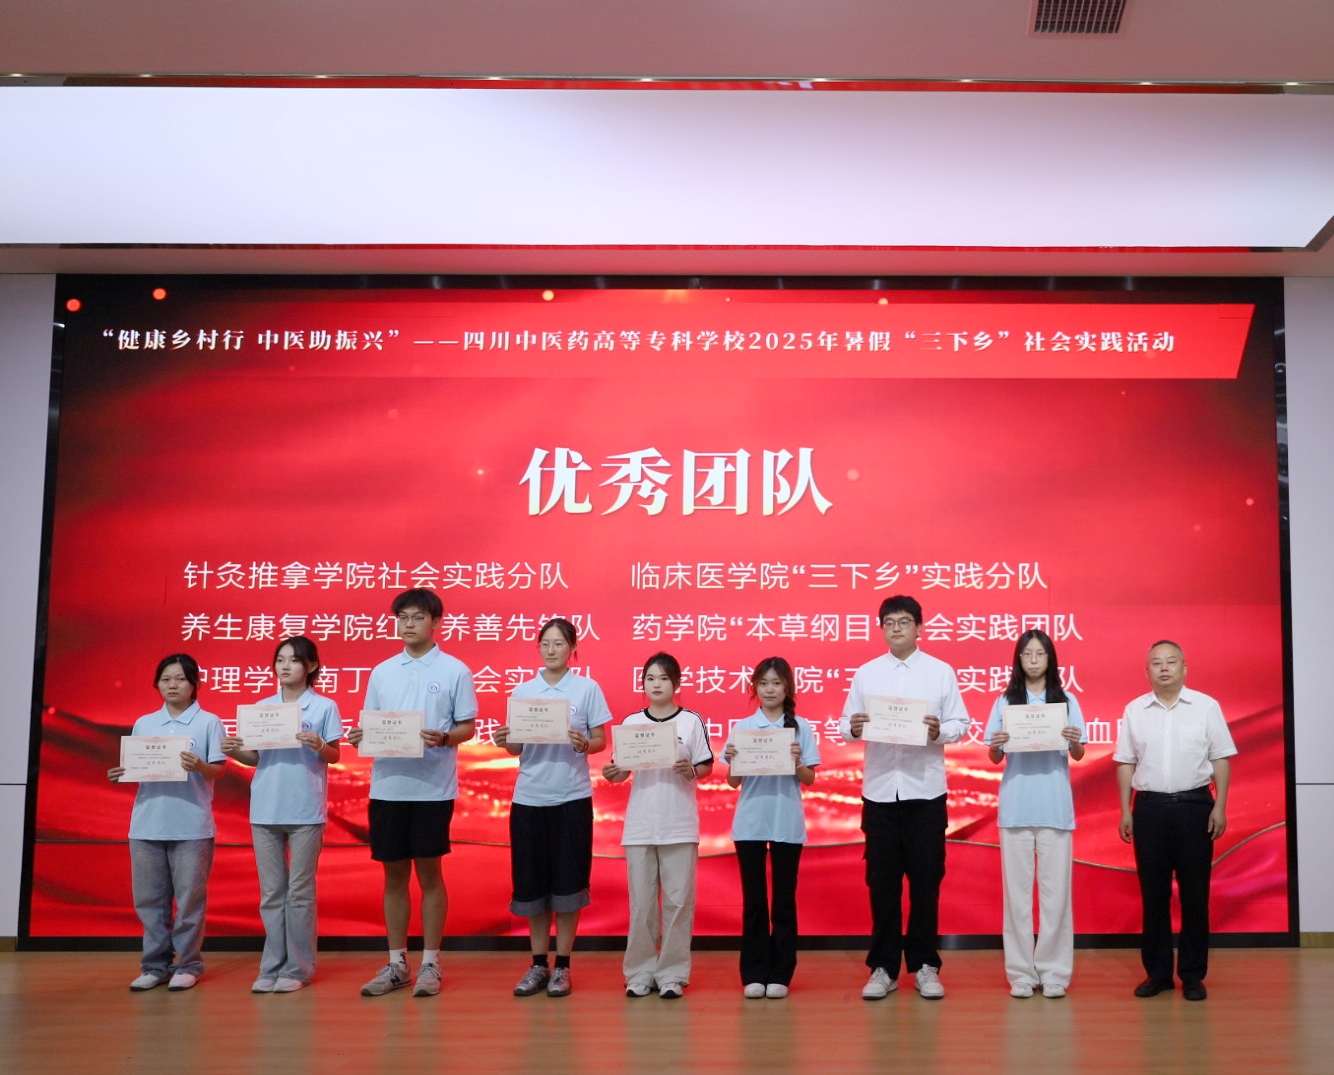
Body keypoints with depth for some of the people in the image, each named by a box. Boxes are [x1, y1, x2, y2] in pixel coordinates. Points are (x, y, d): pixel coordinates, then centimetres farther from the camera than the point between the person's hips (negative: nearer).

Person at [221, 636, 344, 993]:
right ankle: (272, 966, 14)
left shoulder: (324, 707, -1)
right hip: (265, 809, 4)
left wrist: (319, 746, -22)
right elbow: (256, 758, 11)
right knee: (270, 892, 8)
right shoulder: (261, 707, 10)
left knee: (299, 891, 1)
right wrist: (234, 752, -9)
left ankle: (298, 968, 8)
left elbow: (334, 757, -1)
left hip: (306, 810, -4)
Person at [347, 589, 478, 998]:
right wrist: (360, 737, -10)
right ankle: (396, 964, 19)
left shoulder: (455, 671, -1)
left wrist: (444, 738, -21)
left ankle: (430, 963, 13)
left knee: (429, 873, 4)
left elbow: (468, 727, -2)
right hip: (387, 787, 4)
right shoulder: (381, 672, 10)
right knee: (394, 874, 9)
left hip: (432, 788, -4)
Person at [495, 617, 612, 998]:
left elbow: (601, 741, 0)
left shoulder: (588, 689, 0)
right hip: (528, 797, 3)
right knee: (530, 882, 5)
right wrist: (504, 742, -12)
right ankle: (538, 965, 17)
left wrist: (584, 744, -20)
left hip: (572, 798, -2)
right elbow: (516, 747, 9)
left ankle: (562, 967, 12)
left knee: (567, 881, 2)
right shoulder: (523, 691, 7)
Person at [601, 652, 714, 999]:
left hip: (680, 825, -2)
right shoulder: (631, 723, 6)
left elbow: (707, 768, 1)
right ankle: (640, 972, 14)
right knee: (641, 902, 6)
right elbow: (622, 769, 7)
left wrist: (691, 770, -20)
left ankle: (673, 974, 9)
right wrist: (613, 774, -14)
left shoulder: (692, 721, -1)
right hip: (640, 824, 2)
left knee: (678, 900, 2)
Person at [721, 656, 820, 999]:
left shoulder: (801, 727, 2)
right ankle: (754, 974, 12)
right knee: (753, 899, 5)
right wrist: (732, 761, -14)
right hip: (750, 823, 1)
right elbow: (733, 782, 5)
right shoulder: (742, 727, 4)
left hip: (787, 824, -1)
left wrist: (797, 760, -16)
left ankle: (780, 974, 12)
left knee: (784, 899, 5)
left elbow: (809, 779, 3)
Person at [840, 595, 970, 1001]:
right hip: (880, 789, 1)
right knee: (882, 880, 5)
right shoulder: (865, 673, 7)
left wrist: (939, 731, -19)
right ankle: (883, 968, 13)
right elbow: (845, 725, 4)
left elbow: (961, 723, 1)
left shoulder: (941, 671, 4)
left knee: (925, 879, 4)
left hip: (925, 789, -1)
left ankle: (924, 966, 15)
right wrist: (853, 729, -18)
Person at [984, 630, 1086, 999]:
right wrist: (997, 744, -16)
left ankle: (1054, 971, 7)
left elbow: (1078, 755, 3)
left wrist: (1074, 740, -19)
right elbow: (994, 758, 6)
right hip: (1016, 806, 0)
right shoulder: (1005, 702, 7)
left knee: (1055, 888, 0)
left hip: (1055, 806, 0)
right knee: (1017, 888, 1)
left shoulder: (1067, 701, 6)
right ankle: (1021, 972, 7)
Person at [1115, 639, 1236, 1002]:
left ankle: (1193, 975, 12)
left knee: (1194, 893, 3)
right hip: (1150, 807, 2)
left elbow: (1221, 759, 2)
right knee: (1153, 893, 6)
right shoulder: (1134, 710, 6)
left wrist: (1219, 807, -5)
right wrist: (1126, 811, 4)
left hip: (1194, 805, -1)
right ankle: (1157, 972, 15)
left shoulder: (1206, 706, 1)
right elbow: (1126, 763, 8)